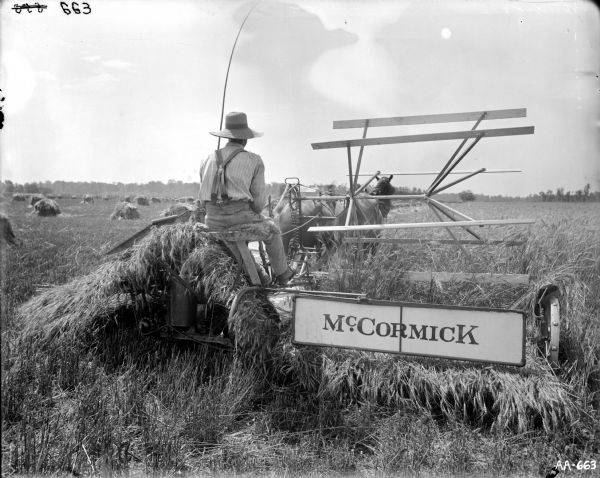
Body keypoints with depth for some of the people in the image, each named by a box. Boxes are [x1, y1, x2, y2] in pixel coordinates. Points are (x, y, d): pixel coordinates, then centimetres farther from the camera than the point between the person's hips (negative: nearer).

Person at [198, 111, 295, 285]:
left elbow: (204, 199, 15)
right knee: (271, 230, 27)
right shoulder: (254, 161, -1)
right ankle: (282, 274, 41)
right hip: (241, 217, -4)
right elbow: (258, 198, -2)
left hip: (213, 221, 4)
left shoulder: (207, 160, 11)